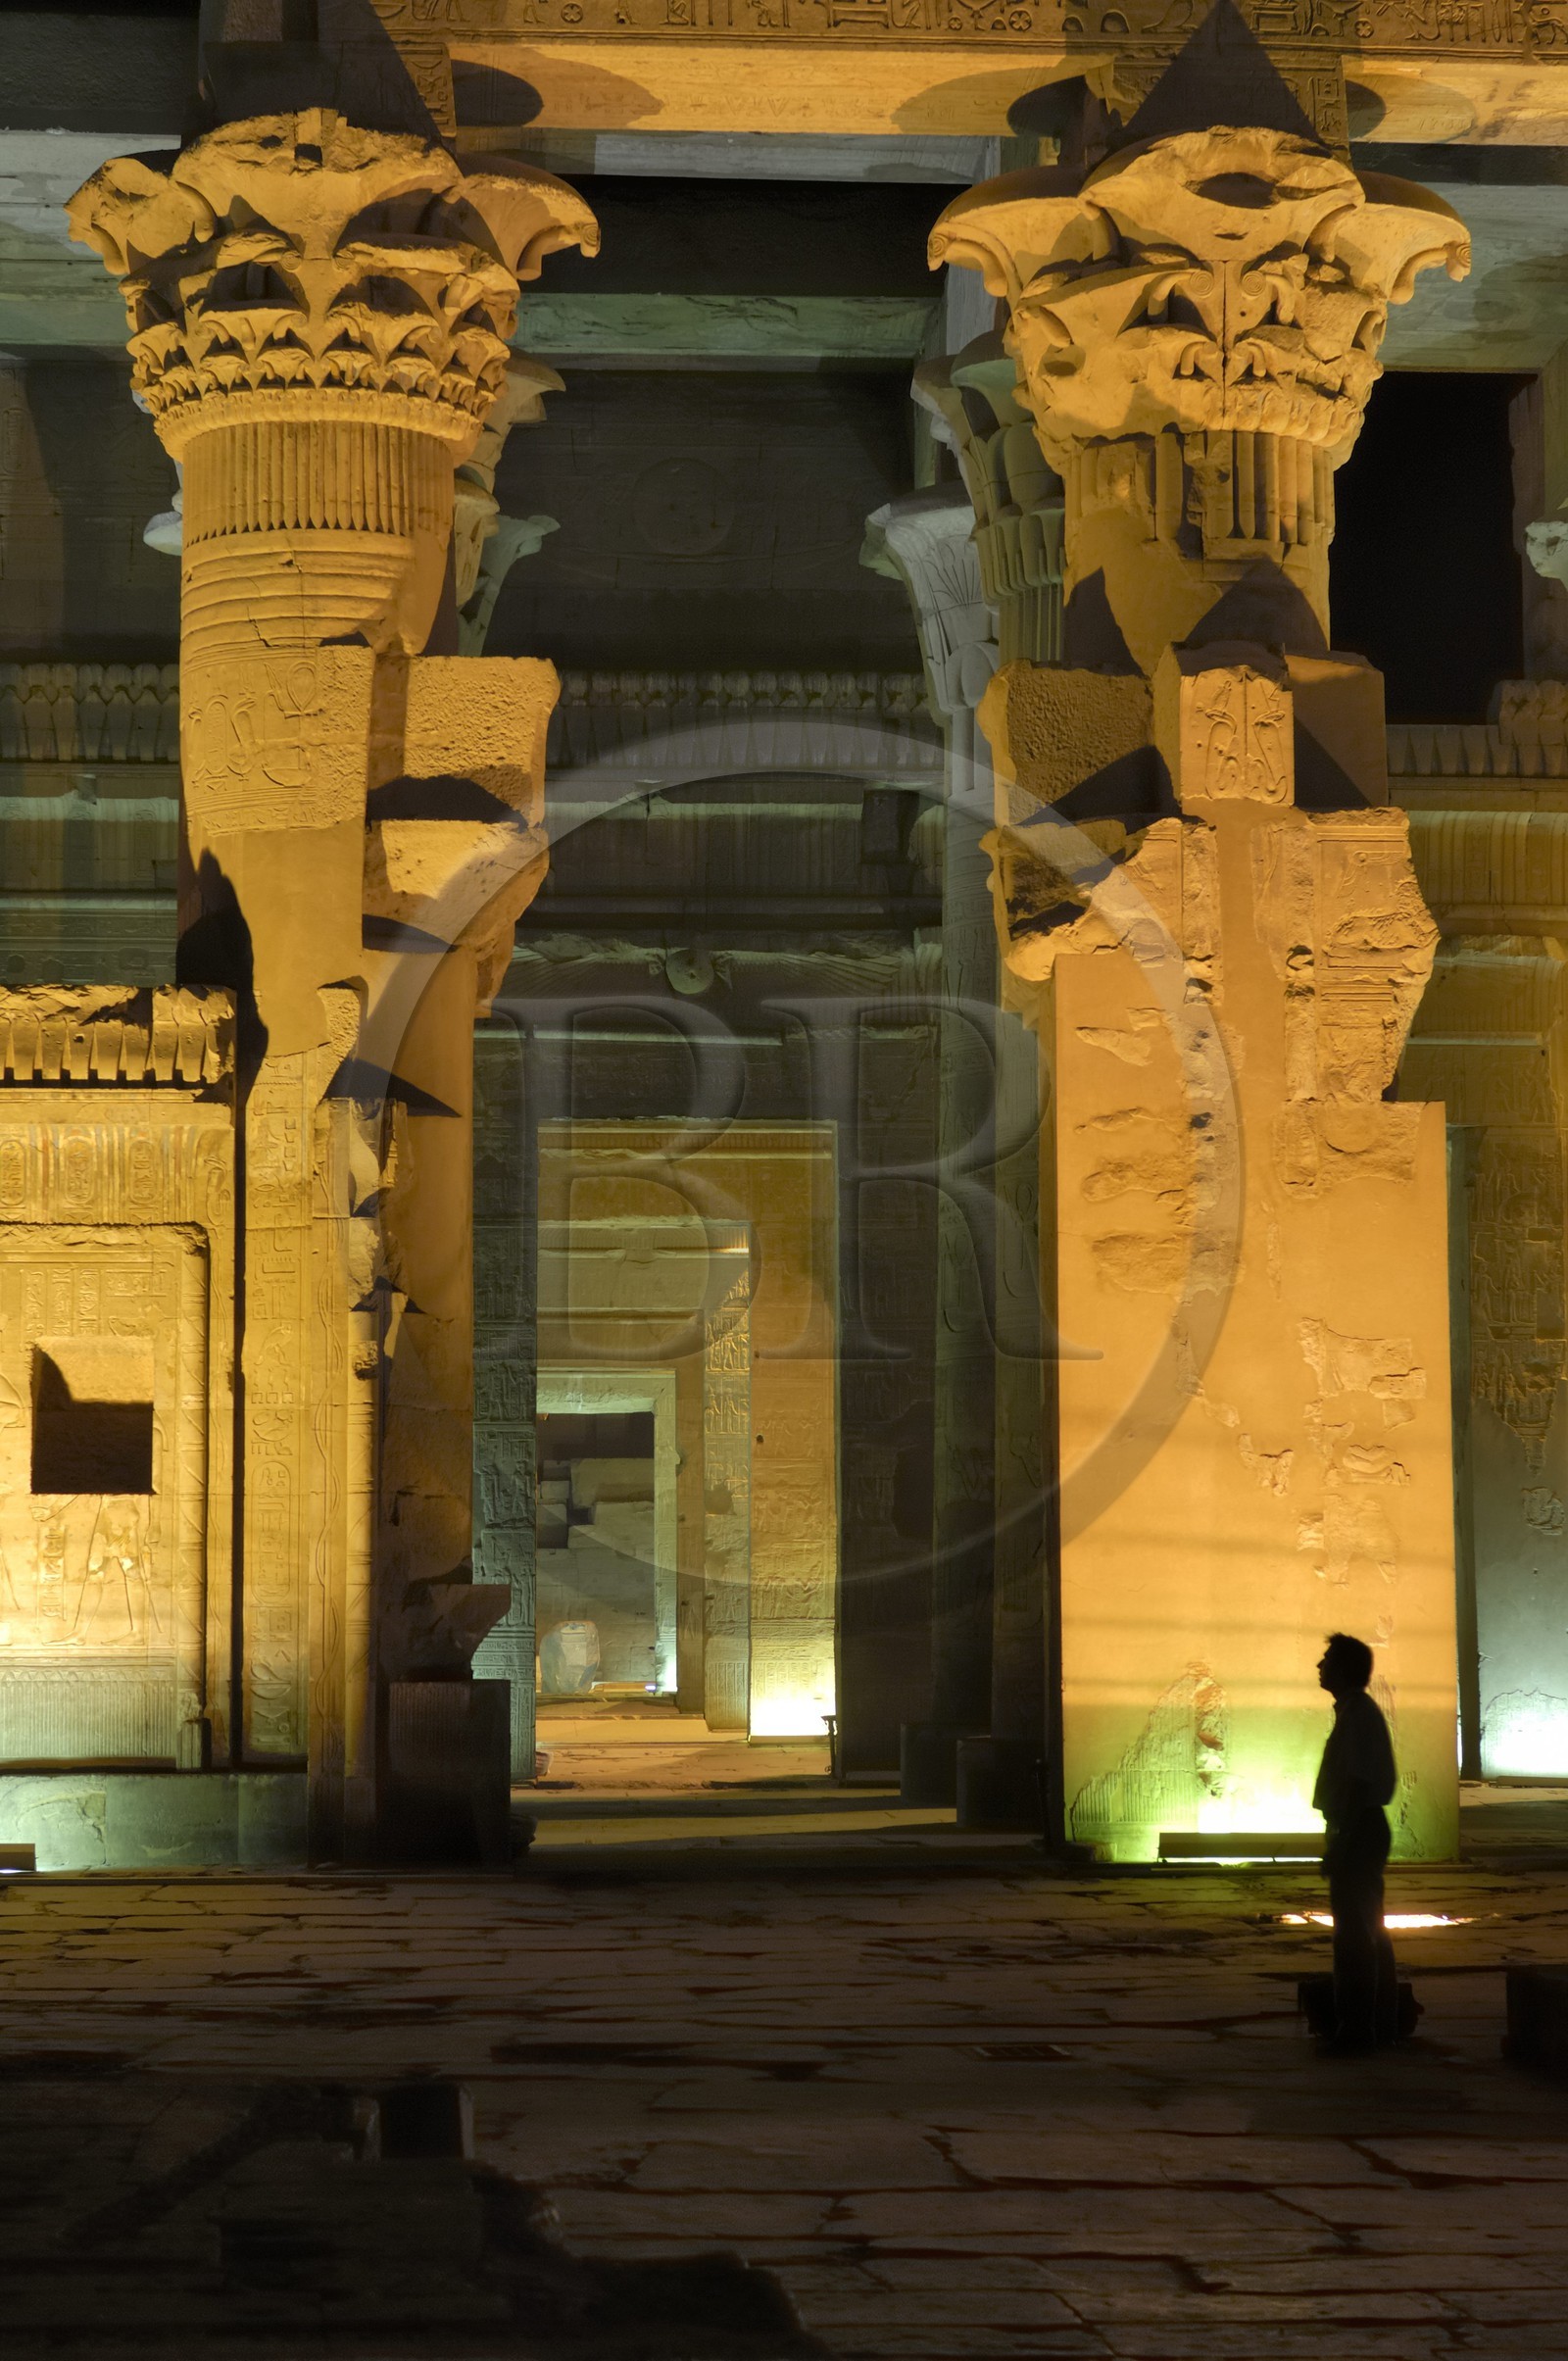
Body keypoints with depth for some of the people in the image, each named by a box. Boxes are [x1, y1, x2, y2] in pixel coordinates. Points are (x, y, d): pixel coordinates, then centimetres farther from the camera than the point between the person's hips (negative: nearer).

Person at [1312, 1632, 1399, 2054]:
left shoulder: (1357, 1715, -17)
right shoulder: (1357, 1711, 15)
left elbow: (1358, 1785, -22)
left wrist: (1339, 1843, -22)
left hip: (1358, 1831, -11)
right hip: (1364, 1830, 11)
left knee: (1354, 1931, -8)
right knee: (1368, 1929, 15)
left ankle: (1356, 2027, -6)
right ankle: (1380, 2022, 23)